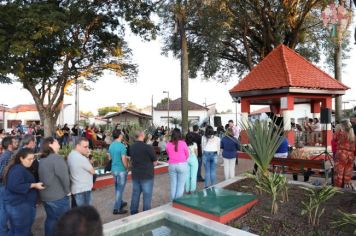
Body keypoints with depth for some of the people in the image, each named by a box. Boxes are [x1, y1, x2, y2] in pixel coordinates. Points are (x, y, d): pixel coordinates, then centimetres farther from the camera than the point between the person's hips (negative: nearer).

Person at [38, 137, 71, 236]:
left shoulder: (42, 159, 8)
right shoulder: (57, 158, -20)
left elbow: (45, 176, 15)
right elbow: (64, 176, -23)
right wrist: (67, 191, -9)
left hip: (45, 195, 8)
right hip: (58, 196, -8)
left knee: (50, 219, 20)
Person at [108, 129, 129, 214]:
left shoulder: (111, 145, 4)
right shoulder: (122, 146, -20)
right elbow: (124, 159, -22)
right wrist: (127, 167, -7)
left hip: (114, 169, 8)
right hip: (121, 170, -8)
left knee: (117, 188, 21)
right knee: (120, 189, 1)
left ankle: (120, 203, 37)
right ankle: (117, 209, 7)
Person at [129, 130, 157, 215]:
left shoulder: (131, 147, 0)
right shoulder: (148, 147, -18)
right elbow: (155, 162, -10)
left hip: (135, 174, 6)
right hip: (147, 175, -6)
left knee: (135, 193, 16)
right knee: (147, 195, 6)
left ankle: (133, 212, 27)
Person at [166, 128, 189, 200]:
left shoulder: (168, 144, -4)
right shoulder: (183, 143, -10)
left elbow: (168, 154, 4)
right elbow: (187, 155, 2)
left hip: (171, 165, 3)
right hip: (182, 165, -3)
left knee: (173, 184, 14)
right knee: (181, 185, 6)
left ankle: (173, 201, 24)